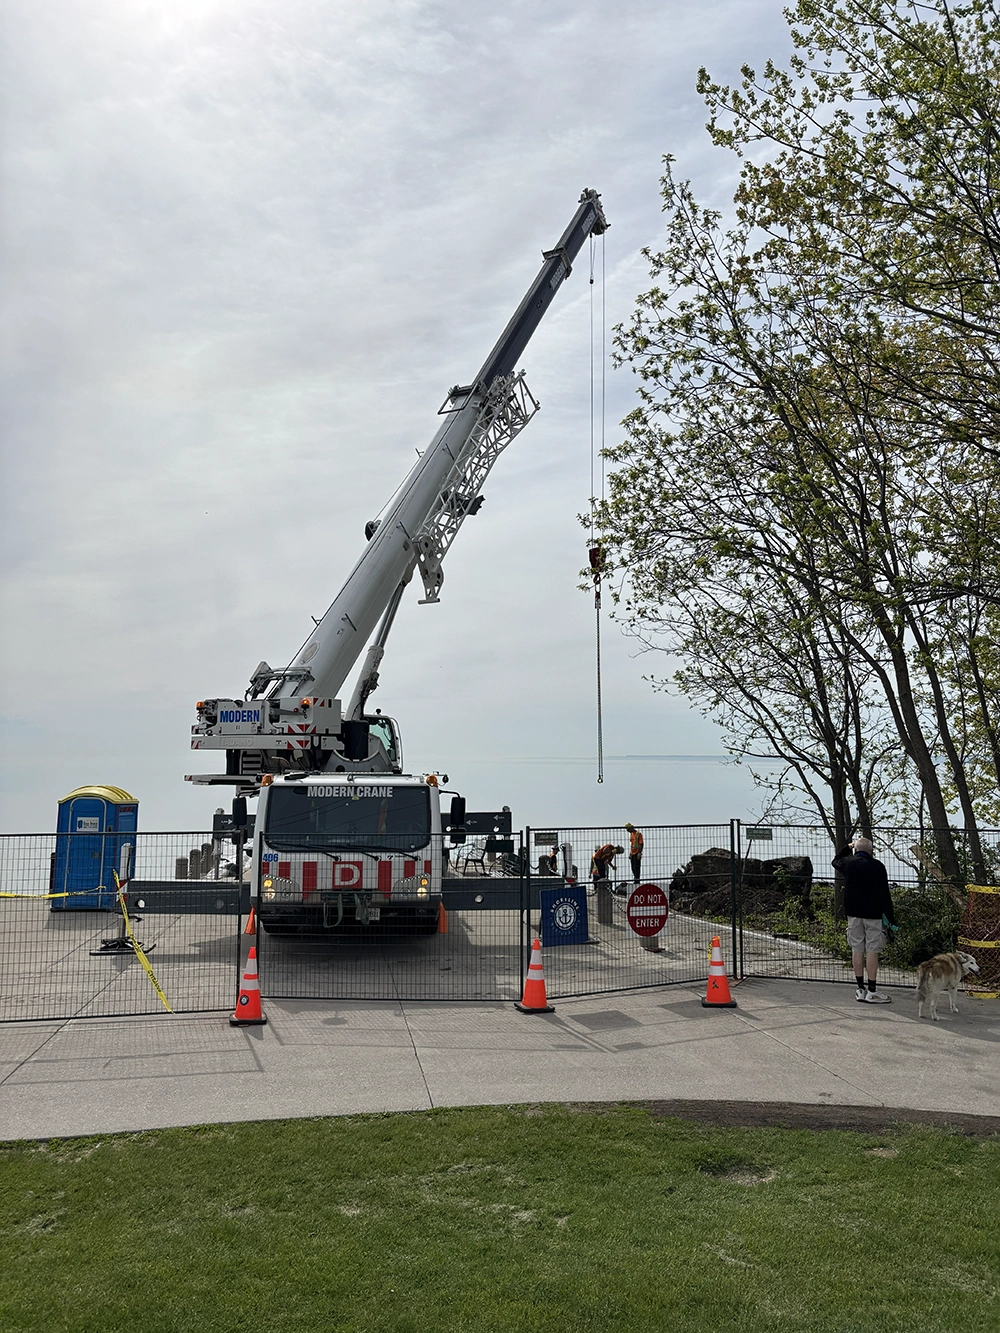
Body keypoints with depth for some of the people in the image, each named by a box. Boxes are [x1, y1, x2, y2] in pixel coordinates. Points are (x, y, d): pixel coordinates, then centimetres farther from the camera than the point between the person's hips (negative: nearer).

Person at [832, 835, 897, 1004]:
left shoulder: (848, 863, 2)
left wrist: (848, 847, 34)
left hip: (853, 913, 4)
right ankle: (872, 991, -1)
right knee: (872, 950, -1)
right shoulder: (877, 866, -8)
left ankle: (861, 989, 12)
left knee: (857, 949, 8)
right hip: (873, 914, -4)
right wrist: (891, 917, -4)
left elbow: (835, 860, 28)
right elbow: (884, 894, -10)